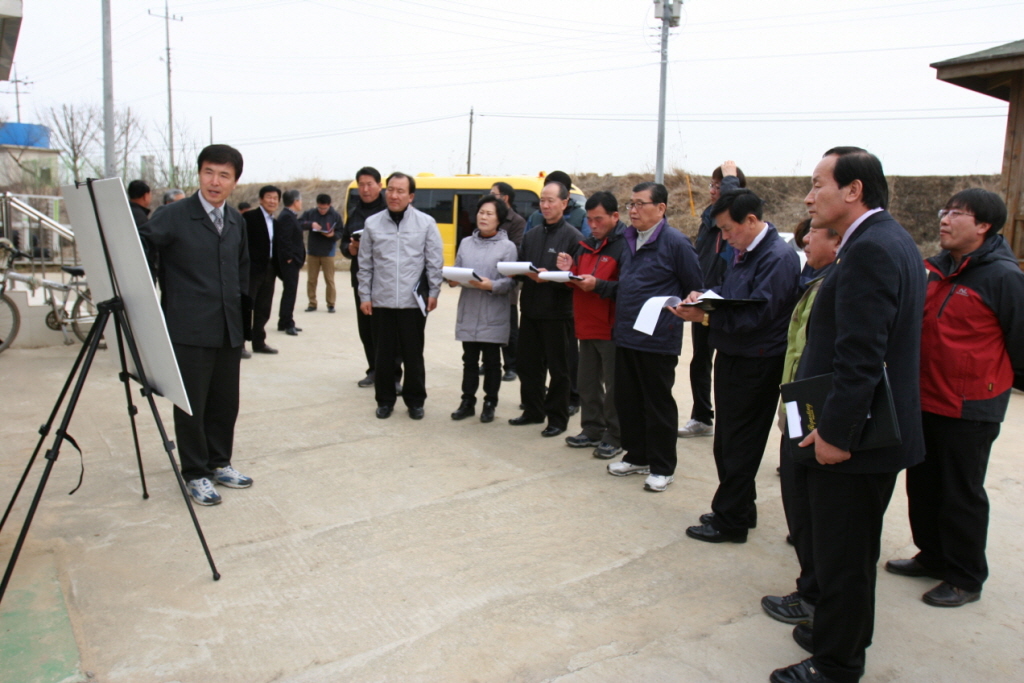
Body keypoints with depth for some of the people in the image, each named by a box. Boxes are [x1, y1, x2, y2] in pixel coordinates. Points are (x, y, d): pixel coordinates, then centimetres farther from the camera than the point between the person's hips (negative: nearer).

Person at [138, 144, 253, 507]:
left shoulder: (236, 221, 12)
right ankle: (195, 474, 17)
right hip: (189, 330, -6)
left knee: (226, 402, 13)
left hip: (229, 329, 6)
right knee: (191, 405, 3)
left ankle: (218, 463, 29)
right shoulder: (174, 215, -7)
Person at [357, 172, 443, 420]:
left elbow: (435, 262, 2)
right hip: (382, 302, 2)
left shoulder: (426, 223, -1)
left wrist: (433, 292, -2)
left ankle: (415, 401, 21)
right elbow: (365, 264, 6)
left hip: (413, 302, -1)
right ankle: (385, 400, 23)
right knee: (384, 355, 9)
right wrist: (365, 296, 3)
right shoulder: (372, 223, 4)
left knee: (413, 355, 7)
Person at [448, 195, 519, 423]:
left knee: (492, 362, 7)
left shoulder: (508, 247, -3)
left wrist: (491, 285, -25)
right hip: (468, 313, 4)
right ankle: (467, 402, 22)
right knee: (469, 361, 11)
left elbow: (510, 281, -9)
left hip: (493, 316, -3)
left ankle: (489, 404, 19)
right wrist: (453, 279, -9)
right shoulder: (466, 243, 11)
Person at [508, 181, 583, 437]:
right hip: (530, 311, 6)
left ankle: (557, 418, 15)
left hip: (557, 314, -6)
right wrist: (522, 273, -8)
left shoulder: (573, 237, -5)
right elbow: (518, 268, 14)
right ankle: (533, 411, 28)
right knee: (527, 364, 13)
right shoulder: (531, 236, 14)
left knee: (558, 369, 4)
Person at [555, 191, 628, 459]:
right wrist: (570, 271, 0)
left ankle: (615, 437, 12)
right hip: (587, 326, 8)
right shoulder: (587, 245, 16)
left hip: (612, 329, -8)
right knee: (587, 382, 15)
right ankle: (592, 430, 28)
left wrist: (598, 285, -25)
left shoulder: (625, 245, -11)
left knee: (614, 386, 1)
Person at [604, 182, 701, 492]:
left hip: (658, 339, -7)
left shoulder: (675, 242, -10)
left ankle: (662, 468, 17)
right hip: (625, 335, 7)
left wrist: (674, 314, -4)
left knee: (658, 404, 3)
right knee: (627, 400, 14)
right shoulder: (629, 239, 12)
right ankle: (636, 457, 30)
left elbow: (695, 290, -5)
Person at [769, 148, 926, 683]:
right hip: (876, 429, 10)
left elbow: (860, 357, -27)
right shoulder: (893, 240, 11)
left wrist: (834, 432, -22)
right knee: (854, 549, 24)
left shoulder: (869, 250, -21)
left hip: (848, 437, -10)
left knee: (841, 555, 5)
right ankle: (843, 634, 41)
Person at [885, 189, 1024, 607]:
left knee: (961, 495, 7)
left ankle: (966, 578, 24)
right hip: (925, 401, 7)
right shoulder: (934, 270, 4)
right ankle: (933, 557, 36)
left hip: (971, 409, -7)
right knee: (923, 485, 18)